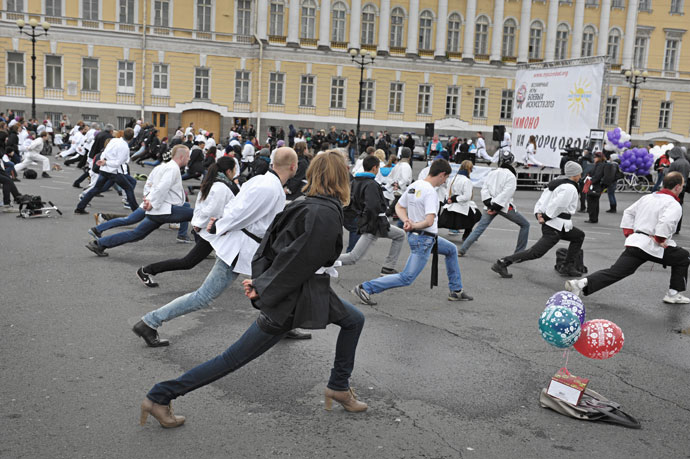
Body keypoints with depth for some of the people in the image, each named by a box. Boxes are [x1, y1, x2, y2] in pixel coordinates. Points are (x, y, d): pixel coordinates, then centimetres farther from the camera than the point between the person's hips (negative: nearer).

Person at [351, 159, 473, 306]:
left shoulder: (414, 186, 5)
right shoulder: (430, 192, -22)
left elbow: (399, 207, 12)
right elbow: (429, 221, -30)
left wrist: (406, 221, -4)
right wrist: (414, 226, -14)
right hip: (423, 240, -10)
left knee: (452, 250, 26)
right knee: (406, 278, -6)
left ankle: (456, 291, 34)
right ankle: (365, 288, -5)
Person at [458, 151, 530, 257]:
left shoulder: (491, 173, 7)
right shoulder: (511, 176, -8)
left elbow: (484, 190, 0)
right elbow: (505, 194, -17)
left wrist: (490, 205, -6)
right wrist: (495, 207, -16)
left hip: (491, 205, 5)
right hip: (505, 207, -5)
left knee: (479, 229, 7)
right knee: (525, 225, 11)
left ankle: (462, 250, -2)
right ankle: (519, 253, 10)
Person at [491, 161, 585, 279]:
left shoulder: (556, 183, 15)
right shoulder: (570, 188, -14)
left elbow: (542, 200, 10)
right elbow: (557, 205, -23)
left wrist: (539, 214, 1)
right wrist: (546, 217, -14)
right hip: (556, 227, -11)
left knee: (579, 236, 25)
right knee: (537, 252, -13)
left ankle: (568, 268, 23)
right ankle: (502, 263, -16)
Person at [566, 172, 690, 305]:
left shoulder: (646, 198, 16)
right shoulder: (674, 205, -7)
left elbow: (628, 213, 20)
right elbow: (666, 222, -25)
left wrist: (629, 233, 18)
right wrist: (660, 240, -14)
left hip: (634, 242, 6)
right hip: (653, 246, -6)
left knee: (615, 272, 1)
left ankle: (583, 284, -16)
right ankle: (674, 294, 21)